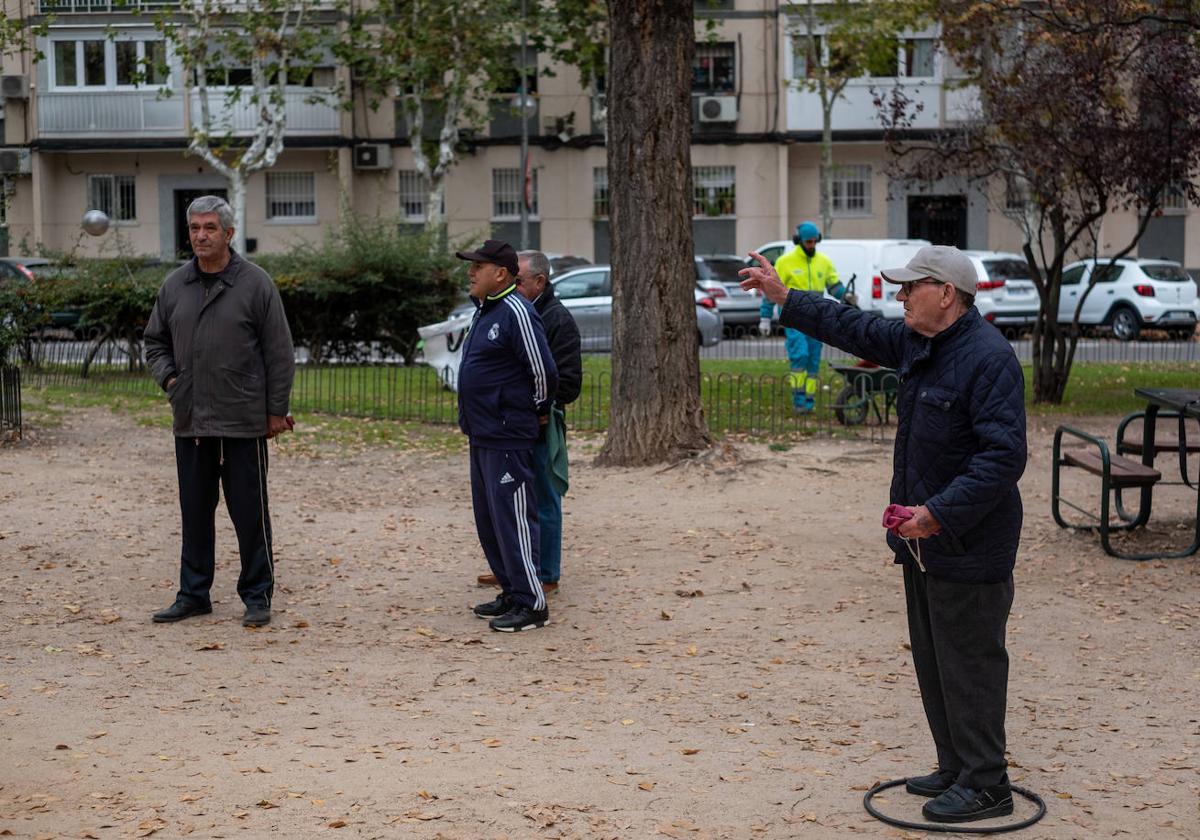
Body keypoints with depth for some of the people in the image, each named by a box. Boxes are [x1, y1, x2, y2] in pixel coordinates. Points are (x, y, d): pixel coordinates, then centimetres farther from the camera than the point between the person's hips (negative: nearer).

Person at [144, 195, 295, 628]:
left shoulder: (255, 283, -4)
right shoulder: (174, 285, 9)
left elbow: (279, 353, -3)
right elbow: (156, 341, 21)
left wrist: (276, 409, -6)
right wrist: (168, 377, 2)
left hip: (244, 422, -4)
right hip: (189, 421, 5)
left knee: (250, 513, 2)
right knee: (195, 512, 12)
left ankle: (257, 597, 12)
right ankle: (193, 594, 23)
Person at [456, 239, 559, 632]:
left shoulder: (516, 312, -16)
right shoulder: (484, 310, 14)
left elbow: (543, 369, -18)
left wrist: (540, 411, -4)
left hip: (507, 437, -10)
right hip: (482, 434, 10)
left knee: (512, 519, -7)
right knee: (488, 519, 14)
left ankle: (532, 604, -1)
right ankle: (511, 593, 24)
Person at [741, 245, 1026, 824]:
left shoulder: (989, 358, -21)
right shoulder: (917, 343, 8)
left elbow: (1002, 456, -27)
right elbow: (857, 330, 23)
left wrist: (939, 513, -29)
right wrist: (783, 297, 23)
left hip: (968, 548, -10)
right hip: (924, 541, 10)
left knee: (968, 666, -1)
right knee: (933, 662, 17)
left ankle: (985, 785, 10)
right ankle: (956, 769, 30)